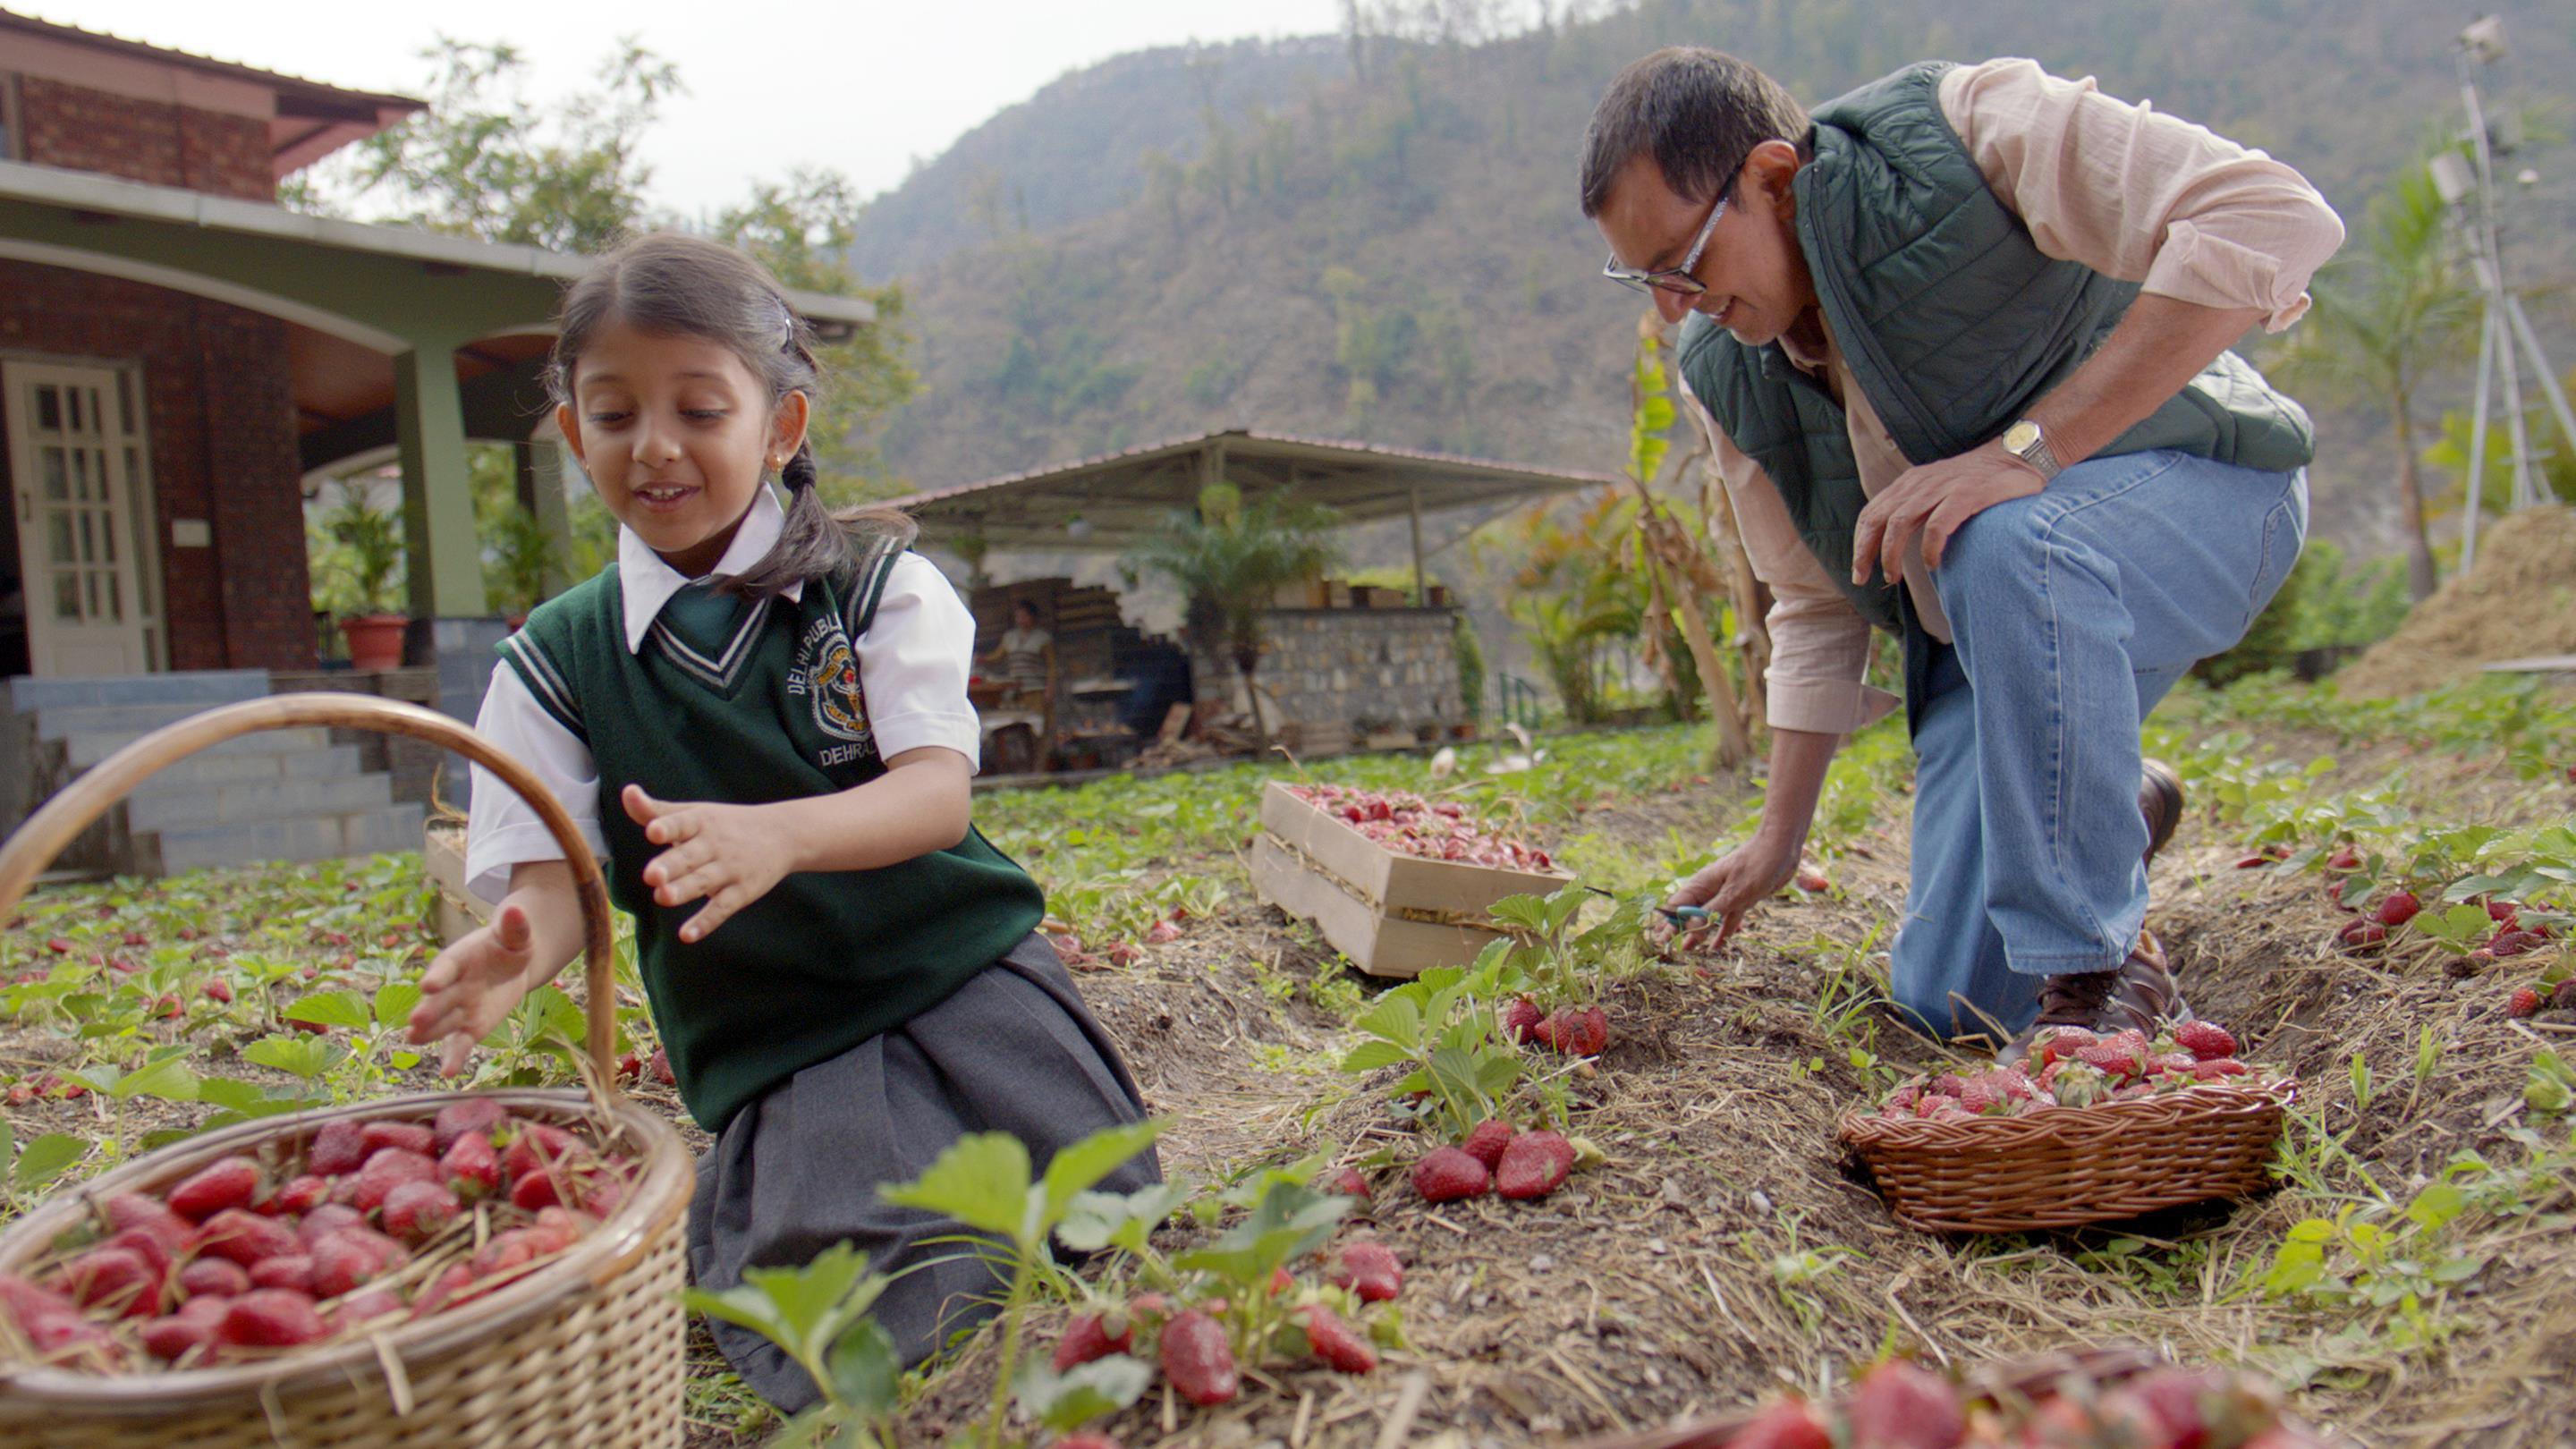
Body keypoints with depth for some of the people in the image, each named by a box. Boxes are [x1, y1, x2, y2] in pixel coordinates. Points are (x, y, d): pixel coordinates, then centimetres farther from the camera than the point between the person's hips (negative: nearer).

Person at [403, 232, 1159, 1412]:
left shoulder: (878, 584, -2)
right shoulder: (558, 659, 3)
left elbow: (938, 789, -15)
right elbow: (555, 869, -3)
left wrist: (778, 835, -37)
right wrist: (521, 948, -29)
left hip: (965, 980, 1)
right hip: (770, 1053, 0)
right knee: (883, 1326, -20)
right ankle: (724, 1224, 12)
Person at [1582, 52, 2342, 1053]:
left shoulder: (1963, 128, -20)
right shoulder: (1727, 379, -3)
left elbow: (2276, 218, -29)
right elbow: (1815, 606, 7)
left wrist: (2024, 449, -34)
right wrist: (1780, 837, 6)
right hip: (1985, 632, 6)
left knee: (2004, 549, -40)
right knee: (1949, 998, -2)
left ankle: (2107, 979, -23)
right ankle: (2111, 812, 29)